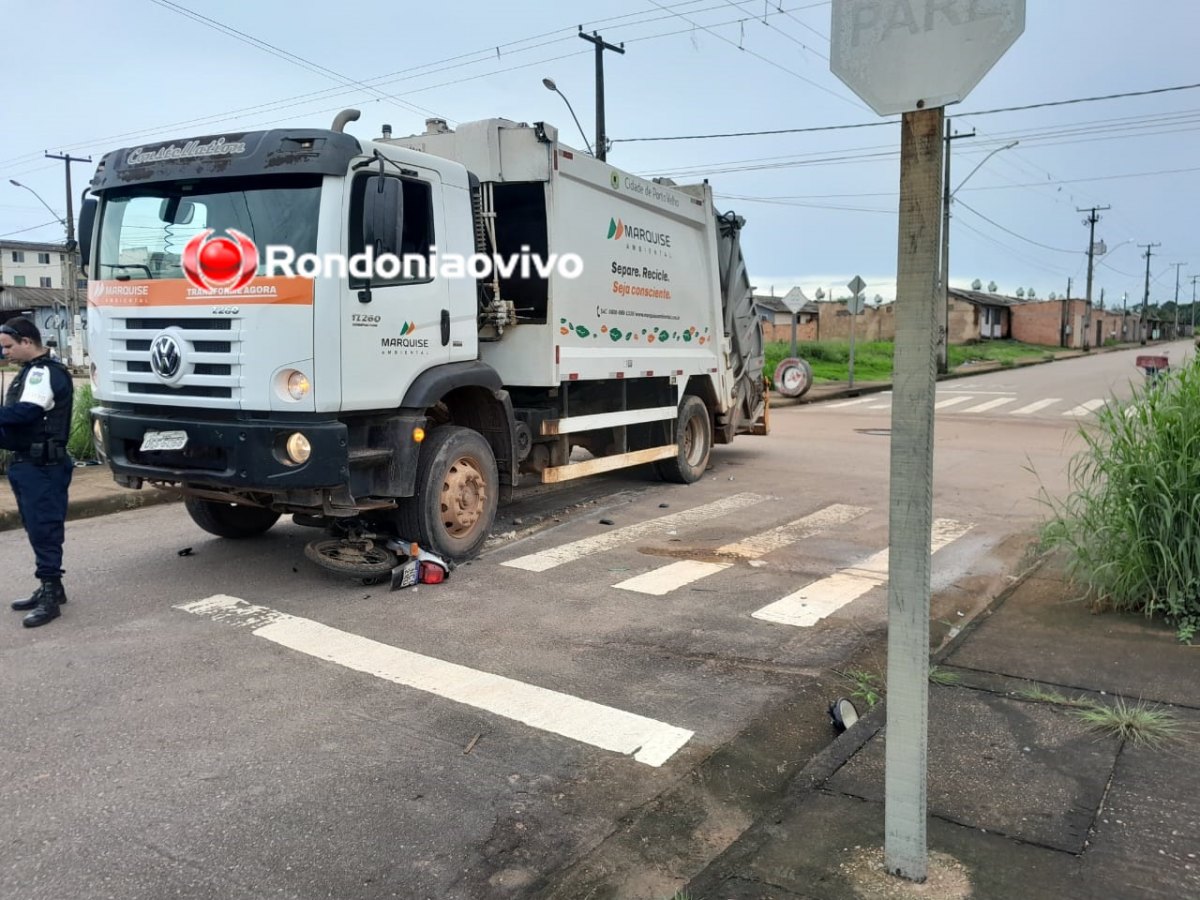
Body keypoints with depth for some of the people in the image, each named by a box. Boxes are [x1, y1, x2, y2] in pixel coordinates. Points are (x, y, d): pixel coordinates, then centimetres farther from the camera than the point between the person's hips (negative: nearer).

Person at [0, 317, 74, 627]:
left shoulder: (44, 372, -14)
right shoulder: (33, 371, 19)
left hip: (42, 466, -11)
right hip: (29, 463, 11)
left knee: (44, 529, -8)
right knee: (38, 528, 16)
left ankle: (50, 597, -4)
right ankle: (50, 588, 26)